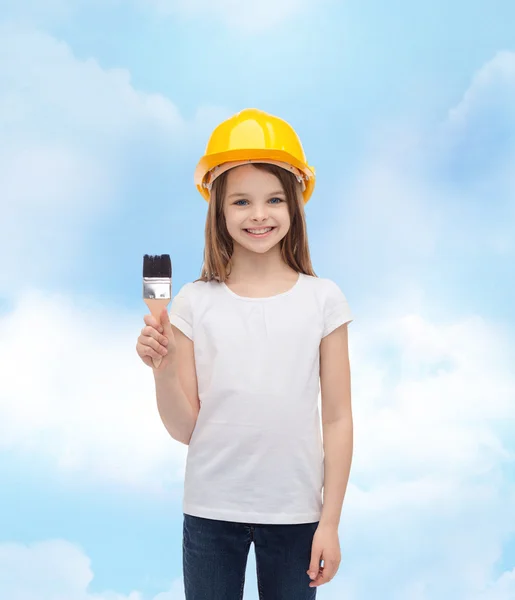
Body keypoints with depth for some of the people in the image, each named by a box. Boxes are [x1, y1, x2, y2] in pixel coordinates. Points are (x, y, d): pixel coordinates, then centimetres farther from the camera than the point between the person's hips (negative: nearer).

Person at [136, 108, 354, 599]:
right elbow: (184, 429, -1)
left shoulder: (323, 300, -3)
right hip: (211, 510, 0)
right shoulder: (195, 303, -3)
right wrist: (162, 368, -18)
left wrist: (330, 522, -1)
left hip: (294, 512, 0)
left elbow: (337, 420, 0)